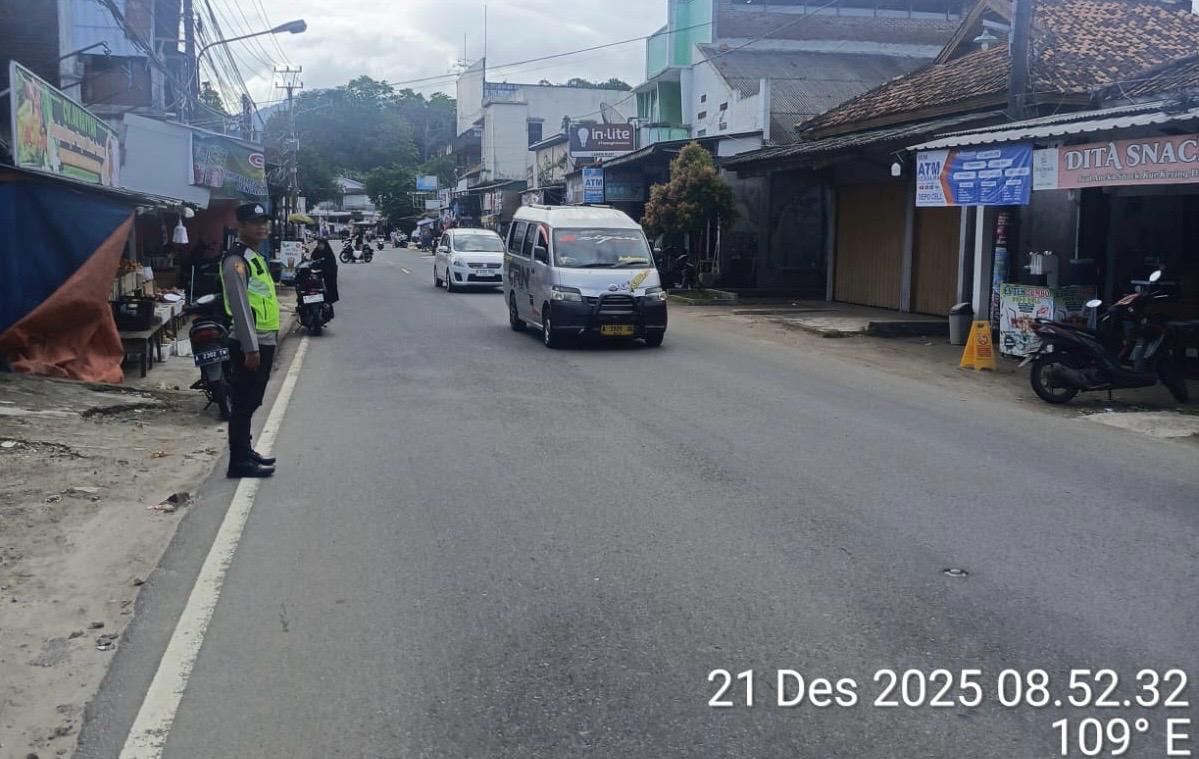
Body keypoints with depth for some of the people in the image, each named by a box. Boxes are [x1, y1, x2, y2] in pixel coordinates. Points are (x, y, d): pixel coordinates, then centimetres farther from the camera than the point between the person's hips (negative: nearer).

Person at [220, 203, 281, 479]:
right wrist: (250, 348, -22)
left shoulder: (256, 257, 17)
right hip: (250, 344, -10)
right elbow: (240, 306, -20)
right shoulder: (236, 260, -14)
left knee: (251, 401, 17)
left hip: (264, 341, 10)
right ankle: (239, 461, -1)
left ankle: (246, 450, 27)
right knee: (243, 402, -5)